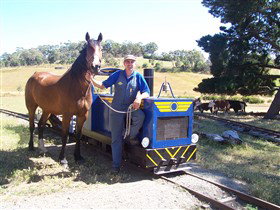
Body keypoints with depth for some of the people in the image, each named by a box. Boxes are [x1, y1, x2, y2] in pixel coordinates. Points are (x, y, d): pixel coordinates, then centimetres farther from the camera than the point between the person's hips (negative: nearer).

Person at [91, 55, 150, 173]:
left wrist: (139, 97, -26)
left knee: (140, 116, -34)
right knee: (116, 138, 0)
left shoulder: (138, 76, 0)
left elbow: (146, 92, -5)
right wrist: (92, 80, -14)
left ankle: (130, 136, -6)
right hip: (117, 109, 0)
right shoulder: (117, 75, 0)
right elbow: (102, 86, 2)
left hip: (131, 108, 0)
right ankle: (116, 165, 12)